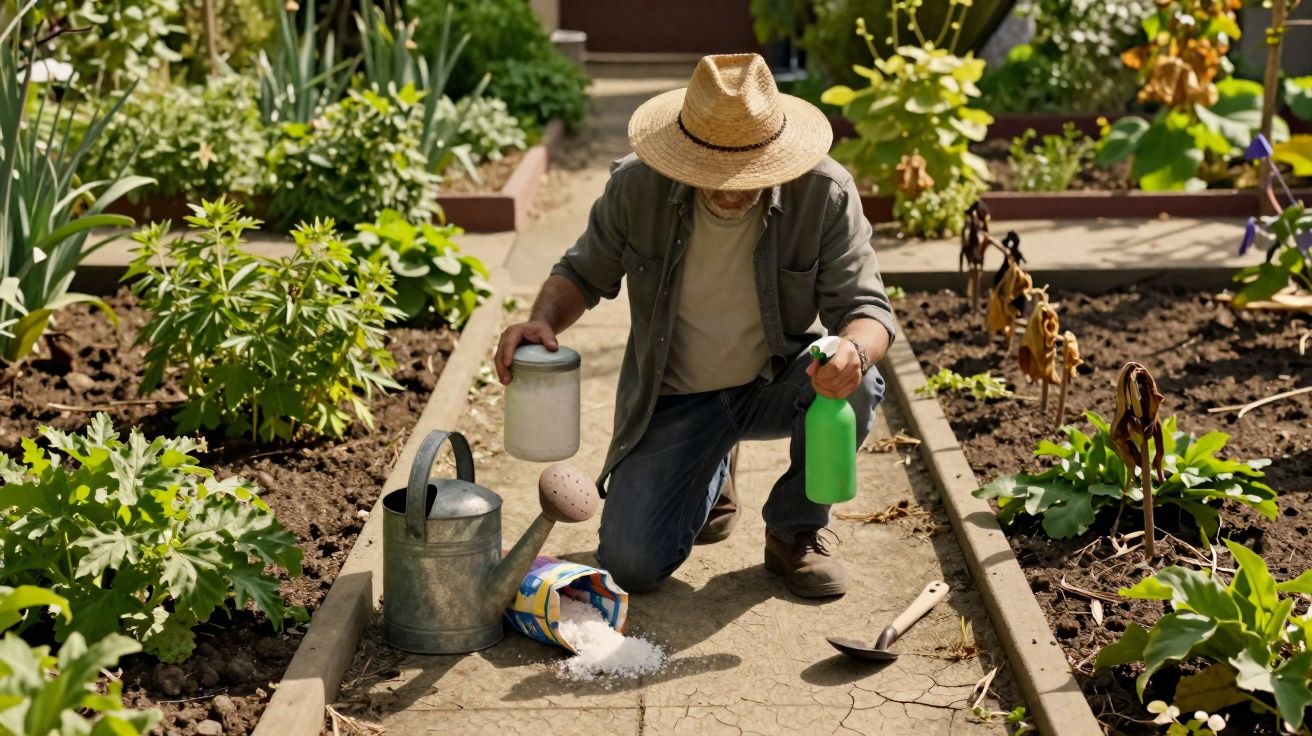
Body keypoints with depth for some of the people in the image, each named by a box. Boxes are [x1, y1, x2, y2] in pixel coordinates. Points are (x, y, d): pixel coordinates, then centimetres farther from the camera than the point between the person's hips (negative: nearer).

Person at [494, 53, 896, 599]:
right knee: (630, 566, -13)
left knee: (853, 385, -35)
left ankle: (796, 532, -4)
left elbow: (866, 306, -18)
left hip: (778, 383, 0)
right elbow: (585, 272, -1)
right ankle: (712, 473, 23)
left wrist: (854, 350, -43)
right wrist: (543, 320, -23)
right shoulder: (636, 186, -17)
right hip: (674, 397, 1)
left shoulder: (825, 193, -20)